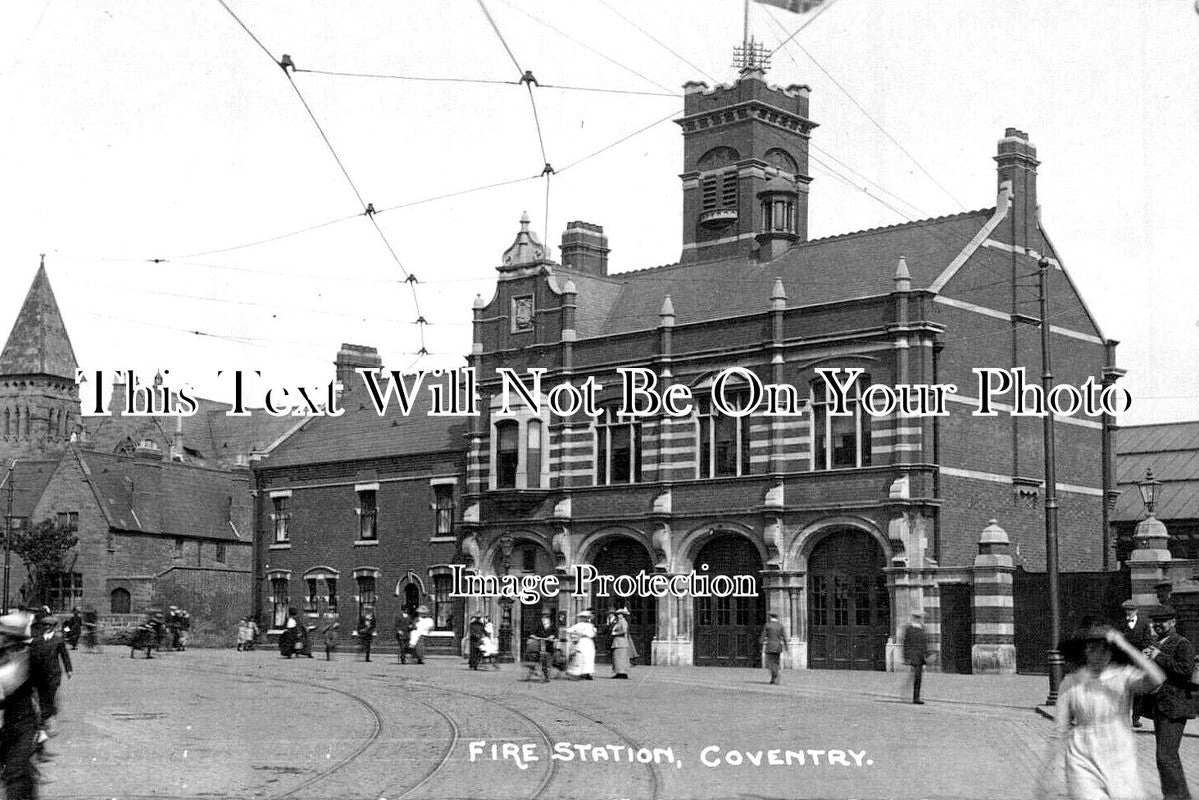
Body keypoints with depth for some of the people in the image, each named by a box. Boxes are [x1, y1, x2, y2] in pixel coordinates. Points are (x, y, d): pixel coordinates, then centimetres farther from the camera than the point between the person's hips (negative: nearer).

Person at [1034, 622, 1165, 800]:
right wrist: (1046, 773, 6)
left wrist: (1125, 646, -23)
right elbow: (1060, 732, 5)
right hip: (1083, 764, 0)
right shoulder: (1070, 683, -1)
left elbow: (1157, 680, -24)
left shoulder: (1124, 676, -4)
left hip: (1120, 764, 1)